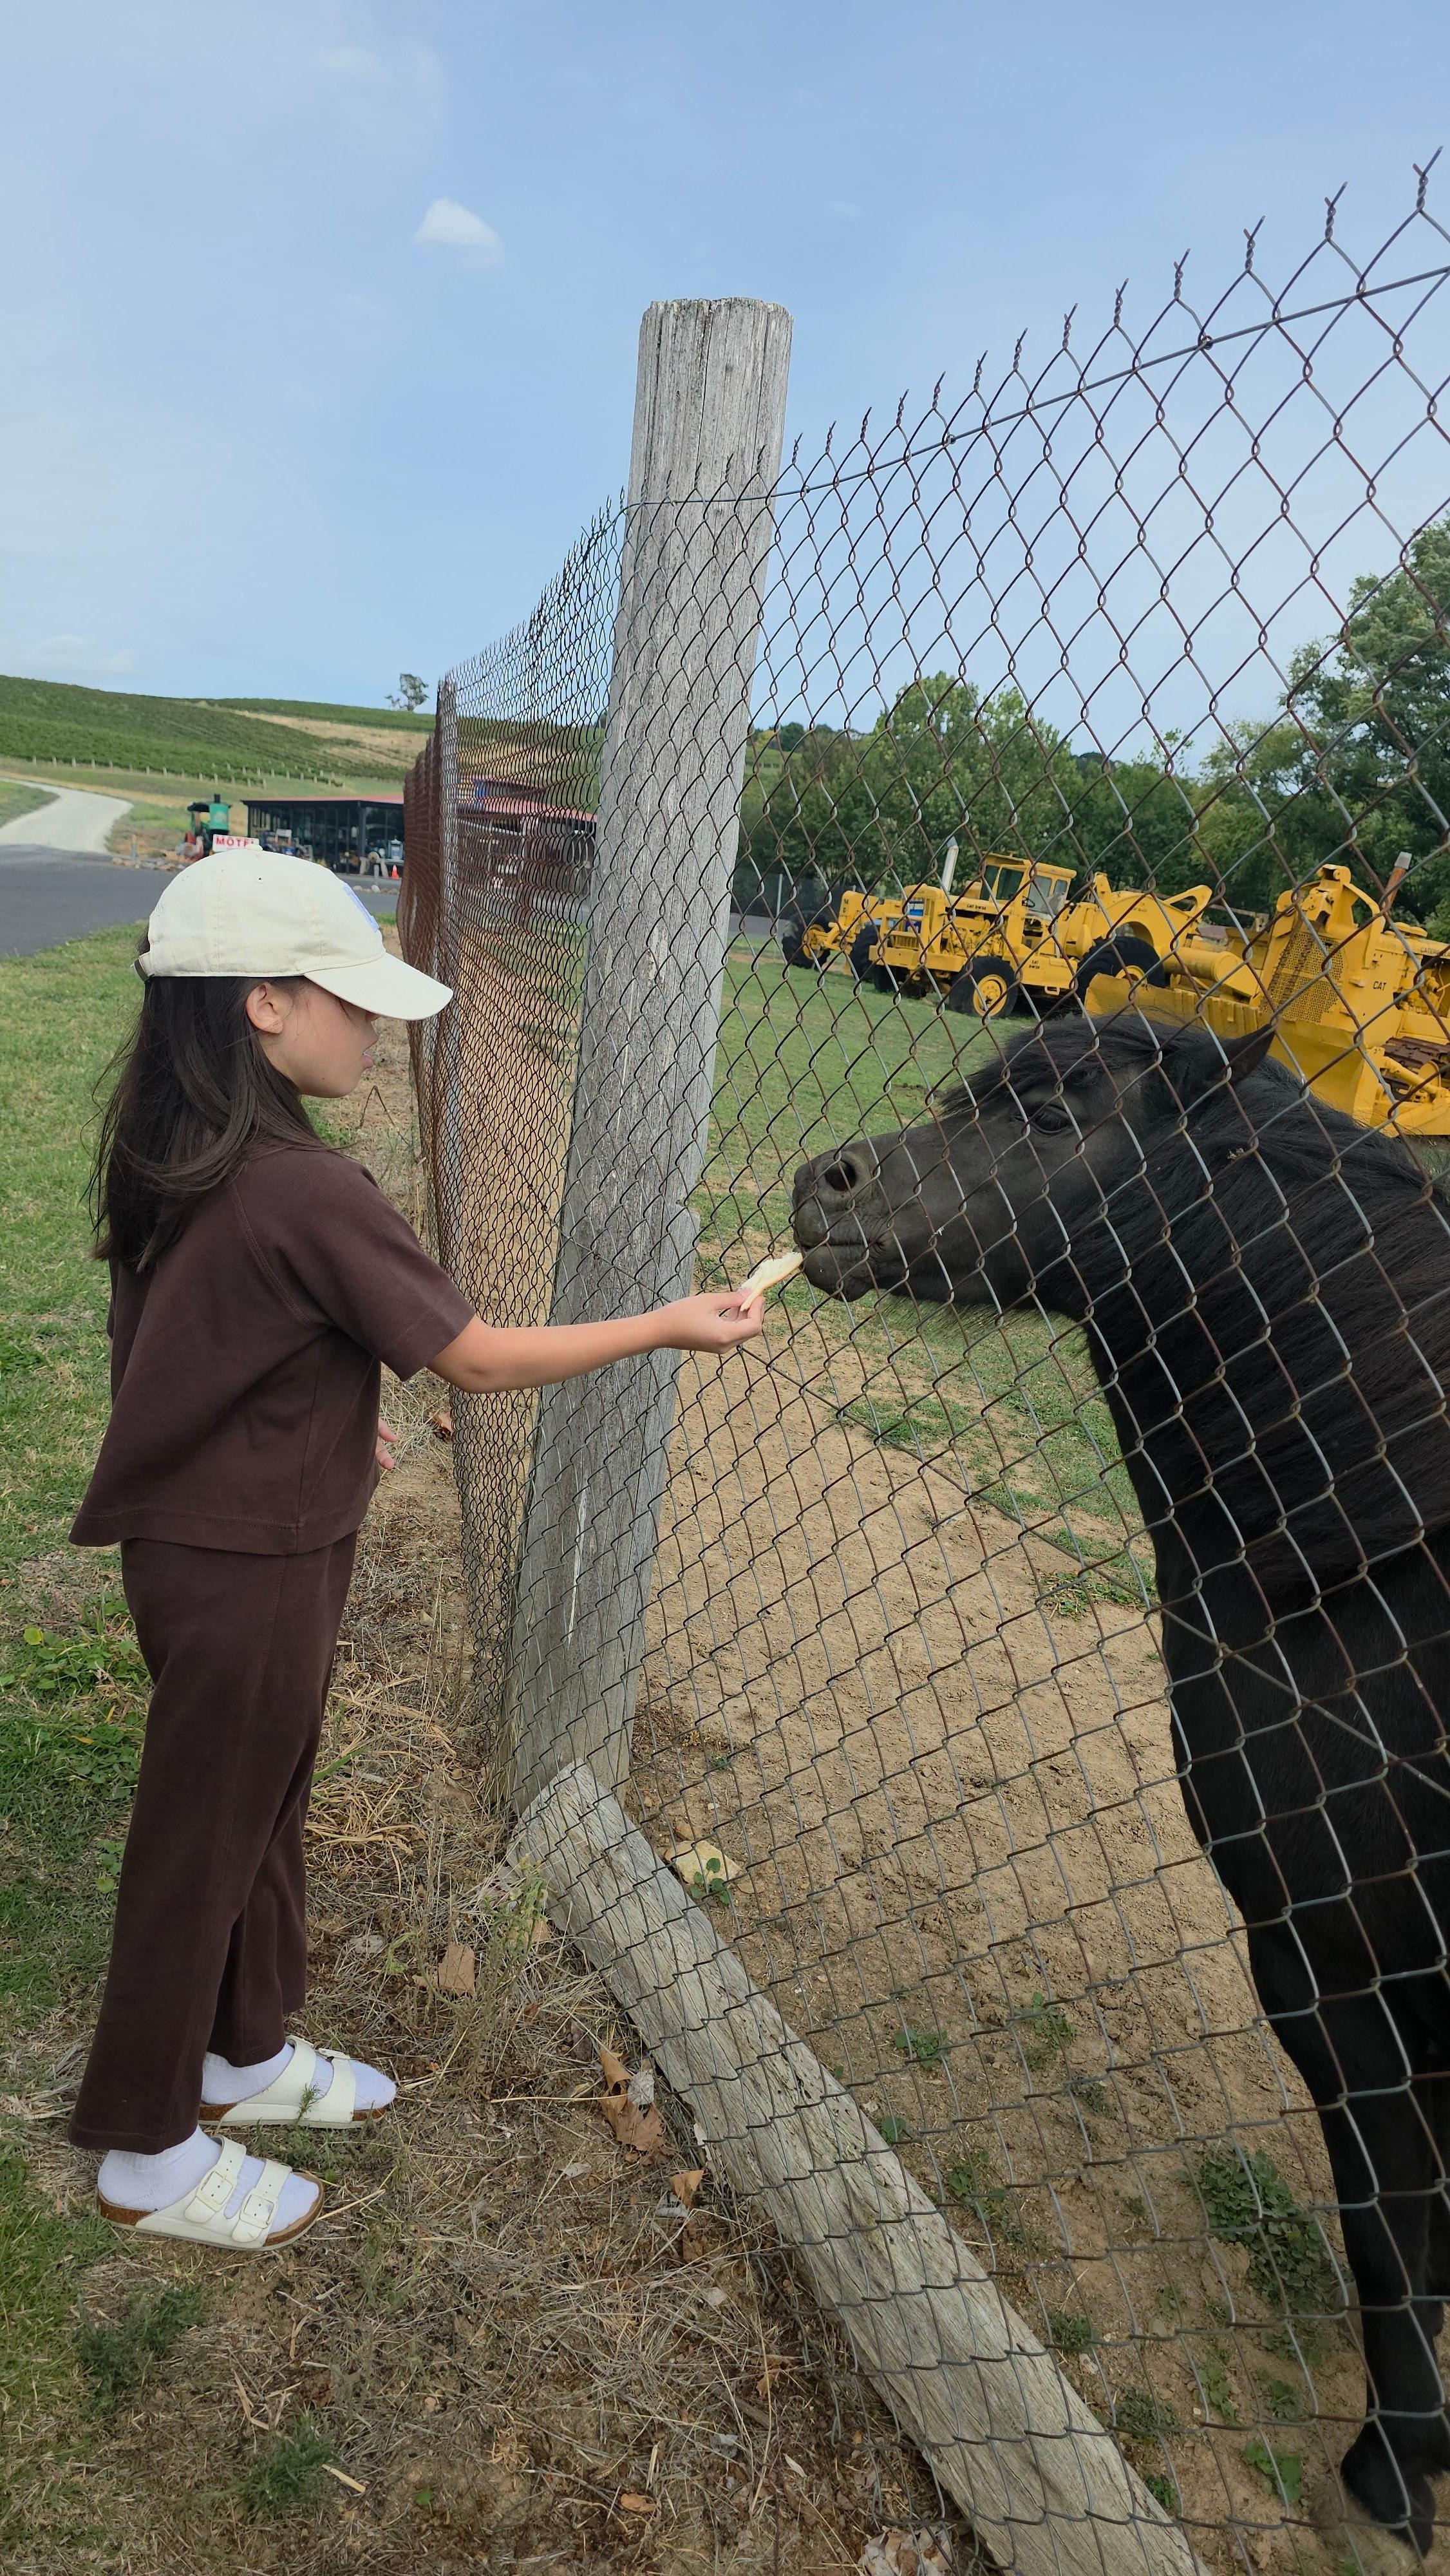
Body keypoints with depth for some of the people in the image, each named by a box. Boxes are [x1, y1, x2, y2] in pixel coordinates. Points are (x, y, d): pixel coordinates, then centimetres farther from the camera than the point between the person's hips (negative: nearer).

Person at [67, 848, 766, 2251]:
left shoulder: (172, 1153, -1)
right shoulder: (309, 1194, -29)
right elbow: (483, 1360, -22)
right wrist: (669, 1325, -12)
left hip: (196, 1535, 9)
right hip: (248, 1569, -8)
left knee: (261, 1807, 24)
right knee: (202, 1840, 10)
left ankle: (244, 2054, 46)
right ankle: (148, 2152, 33)